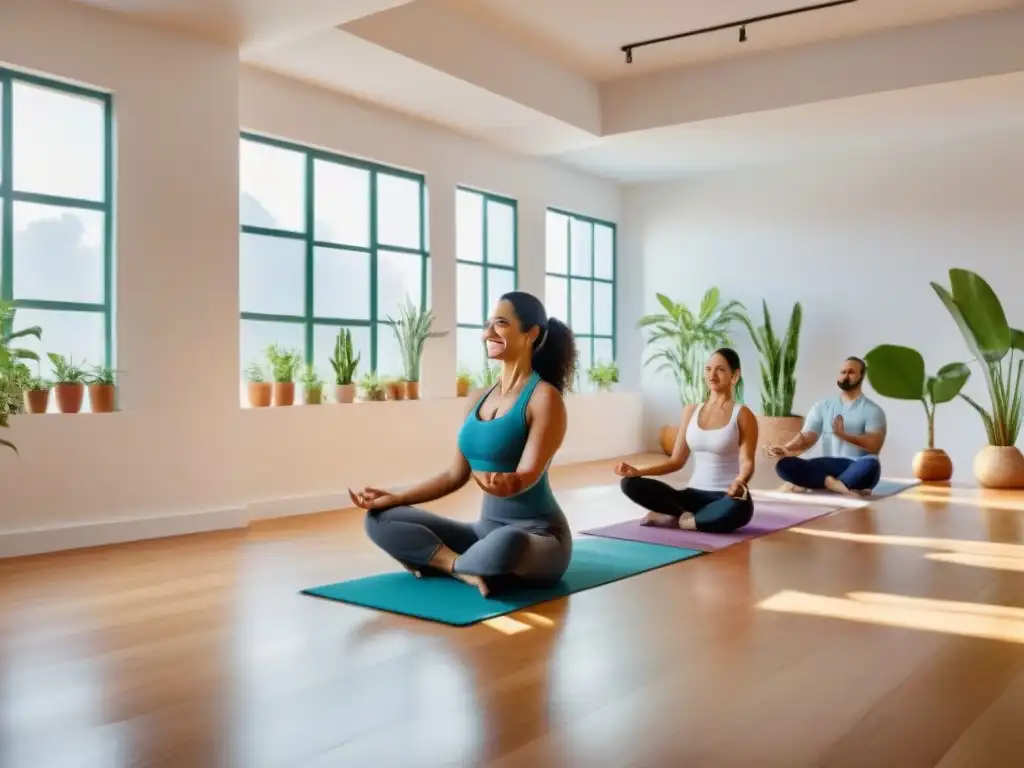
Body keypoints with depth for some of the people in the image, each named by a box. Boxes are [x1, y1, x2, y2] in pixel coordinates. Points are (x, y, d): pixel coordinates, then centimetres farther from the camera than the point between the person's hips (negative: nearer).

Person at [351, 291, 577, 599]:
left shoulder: (544, 398, -12)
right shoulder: (479, 400, 9)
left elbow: (528, 475, -23)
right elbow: (456, 475, 12)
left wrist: (506, 484, -46)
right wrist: (394, 498, 6)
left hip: (538, 535, -6)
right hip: (487, 528, 7)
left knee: (507, 543, -42)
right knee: (380, 519, -4)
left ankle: (439, 561, -12)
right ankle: (466, 569, -18)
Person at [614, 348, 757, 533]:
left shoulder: (742, 415, -3)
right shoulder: (690, 411, 10)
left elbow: (747, 462, -12)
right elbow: (676, 461, 11)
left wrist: (739, 482, -36)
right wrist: (637, 471, -3)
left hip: (727, 497, -3)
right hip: (694, 495, 4)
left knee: (737, 509, -42)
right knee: (630, 483, -15)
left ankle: (673, 518, -19)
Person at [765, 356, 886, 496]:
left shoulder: (872, 409, 4)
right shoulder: (823, 405, 13)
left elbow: (874, 445, -10)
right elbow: (806, 437, 2)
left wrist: (844, 435, -24)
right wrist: (787, 449, -19)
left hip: (856, 470, -2)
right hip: (828, 465, 3)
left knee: (871, 464, -39)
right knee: (784, 465, -23)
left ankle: (806, 484, -33)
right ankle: (837, 485, -31)